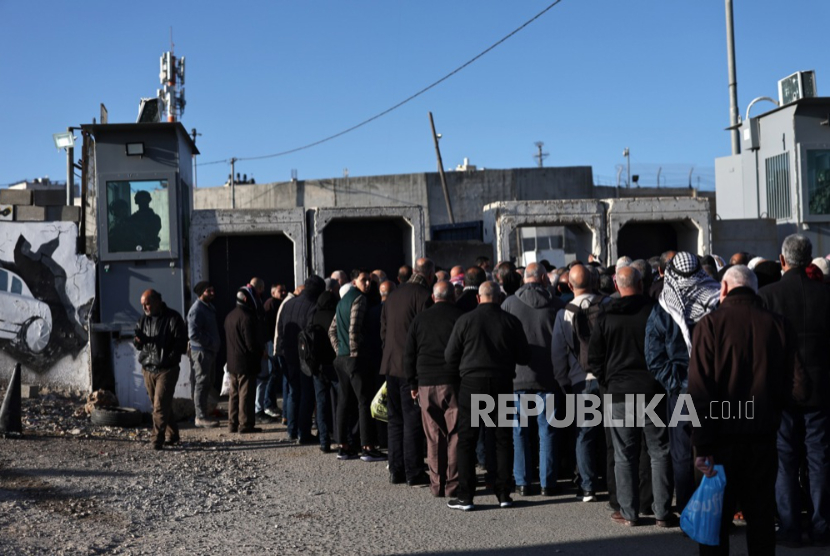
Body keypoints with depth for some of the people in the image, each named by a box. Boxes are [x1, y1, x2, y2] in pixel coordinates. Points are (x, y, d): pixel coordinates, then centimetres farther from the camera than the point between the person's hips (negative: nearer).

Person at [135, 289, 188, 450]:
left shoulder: (173, 319, -7)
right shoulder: (144, 319, 12)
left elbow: (181, 343, -9)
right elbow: (138, 343, 16)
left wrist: (168, 359, -17)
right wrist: (138, 340, -7)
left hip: (167, 369, -6)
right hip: (148, 369, 6)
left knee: (160, 405, -12)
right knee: (161, 405, 12)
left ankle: (158, 440, -11)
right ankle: (172, 435, 24)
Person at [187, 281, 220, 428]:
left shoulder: (209, 307, 14)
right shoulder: (196, 310, -16)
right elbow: (193, 334, -24)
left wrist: (216, 343, 10)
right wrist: (210, 343, -19)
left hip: (210, 351, 9)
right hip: (201, 351, -9)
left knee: (207, 383, 15)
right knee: (201, 383, -5)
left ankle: (204, 412, 24)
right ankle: (201, 417, -1)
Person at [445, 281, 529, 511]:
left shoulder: (465, 320, -5)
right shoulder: (511, 321, -1)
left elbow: (450, 357, -1)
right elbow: (524, 357, 3)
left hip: (472, 382, -2)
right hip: (502, 385, 2)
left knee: (466, 440, 4)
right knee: (504, 440, 11)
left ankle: (465, 495, 2)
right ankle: (504, 493, 12)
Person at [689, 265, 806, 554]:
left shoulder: (711, 324, -10)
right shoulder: (779, 325, -2)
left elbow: (699, 391, -14)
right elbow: (795, 388, -2)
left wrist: (703, 445, -12)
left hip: (723, 436, -3)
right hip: (763, 436, 3)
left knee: (716, 519, 7)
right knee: (762, 518, 14)